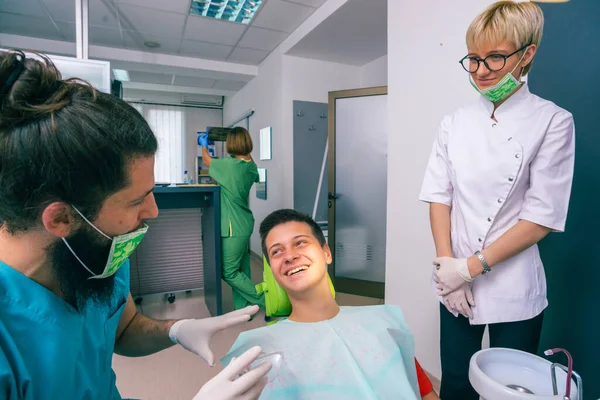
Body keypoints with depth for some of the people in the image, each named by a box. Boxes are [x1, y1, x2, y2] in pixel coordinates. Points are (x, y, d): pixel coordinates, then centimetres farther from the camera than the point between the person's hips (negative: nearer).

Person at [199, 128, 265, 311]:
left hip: (234, 227, -8)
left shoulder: (229, 165, -18)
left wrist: (204, 144, 22)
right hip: (244, 225, 8)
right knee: (241, 270, 14)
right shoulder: (251, 166, 2)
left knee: (229, 272, 2)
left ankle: (265, 302, 7)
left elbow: (206, 161, 3)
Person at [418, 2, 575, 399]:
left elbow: (542, 217, -11)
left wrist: (472, 266, -14)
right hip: (456, 282, 3)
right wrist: (447, 264, -7)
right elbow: (439, 197, 2)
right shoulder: (455, 122, 3)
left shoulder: (552, 121, -7)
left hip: (514, 289, -2)